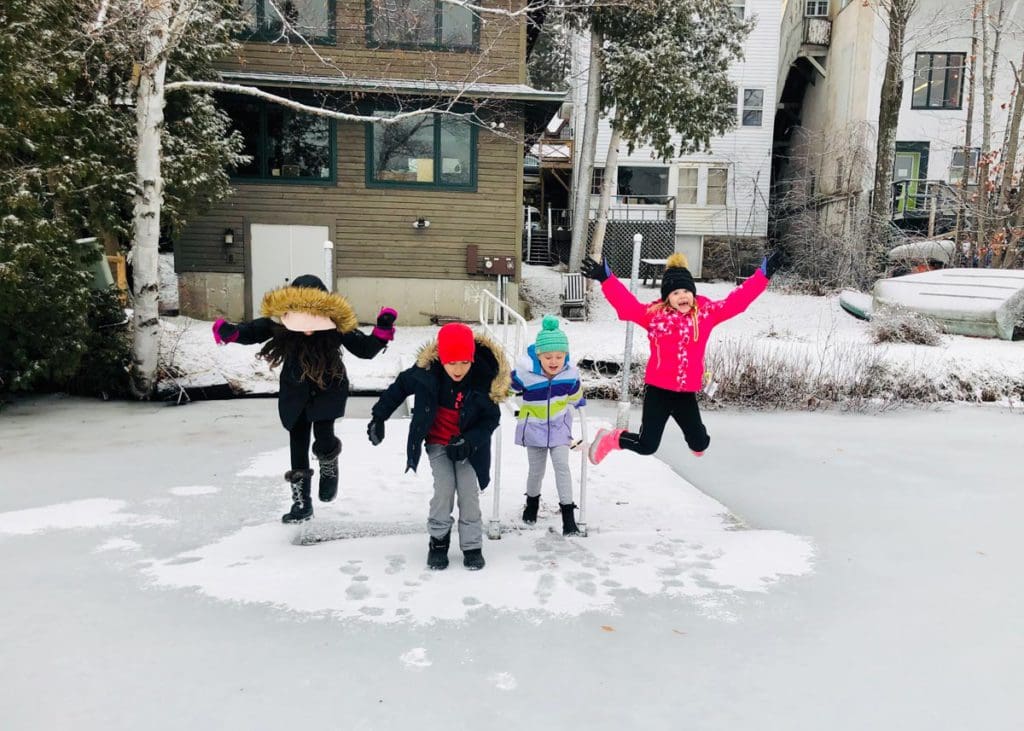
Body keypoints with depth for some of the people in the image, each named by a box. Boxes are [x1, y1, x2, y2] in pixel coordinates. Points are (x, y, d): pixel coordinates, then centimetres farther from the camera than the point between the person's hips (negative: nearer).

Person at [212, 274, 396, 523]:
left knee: (324, 440, -18)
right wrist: (230, 332, -23)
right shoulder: (280, 321, -20)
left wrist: (383, 330, -30)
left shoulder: (337, 324, -24)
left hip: (329, 390, -2)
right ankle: (302, 502, 23)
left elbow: (365, 349, -15)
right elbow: (252, 332, -4)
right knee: (298, 447, 7)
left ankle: (329, 468, 20)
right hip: (295, 393, 2)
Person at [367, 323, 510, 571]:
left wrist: (468, 442, -24)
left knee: (469, 492, -7)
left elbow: (492, 418, -12)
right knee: (444, 489, -12)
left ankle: (472, 546, 10)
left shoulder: (485, 377, -23)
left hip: (468, 445, 0)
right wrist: (379, 416, 2)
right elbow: (400, 386, -2)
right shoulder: (427, 371, -21)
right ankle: (438, 540, 9)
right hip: (437, 442, 0)